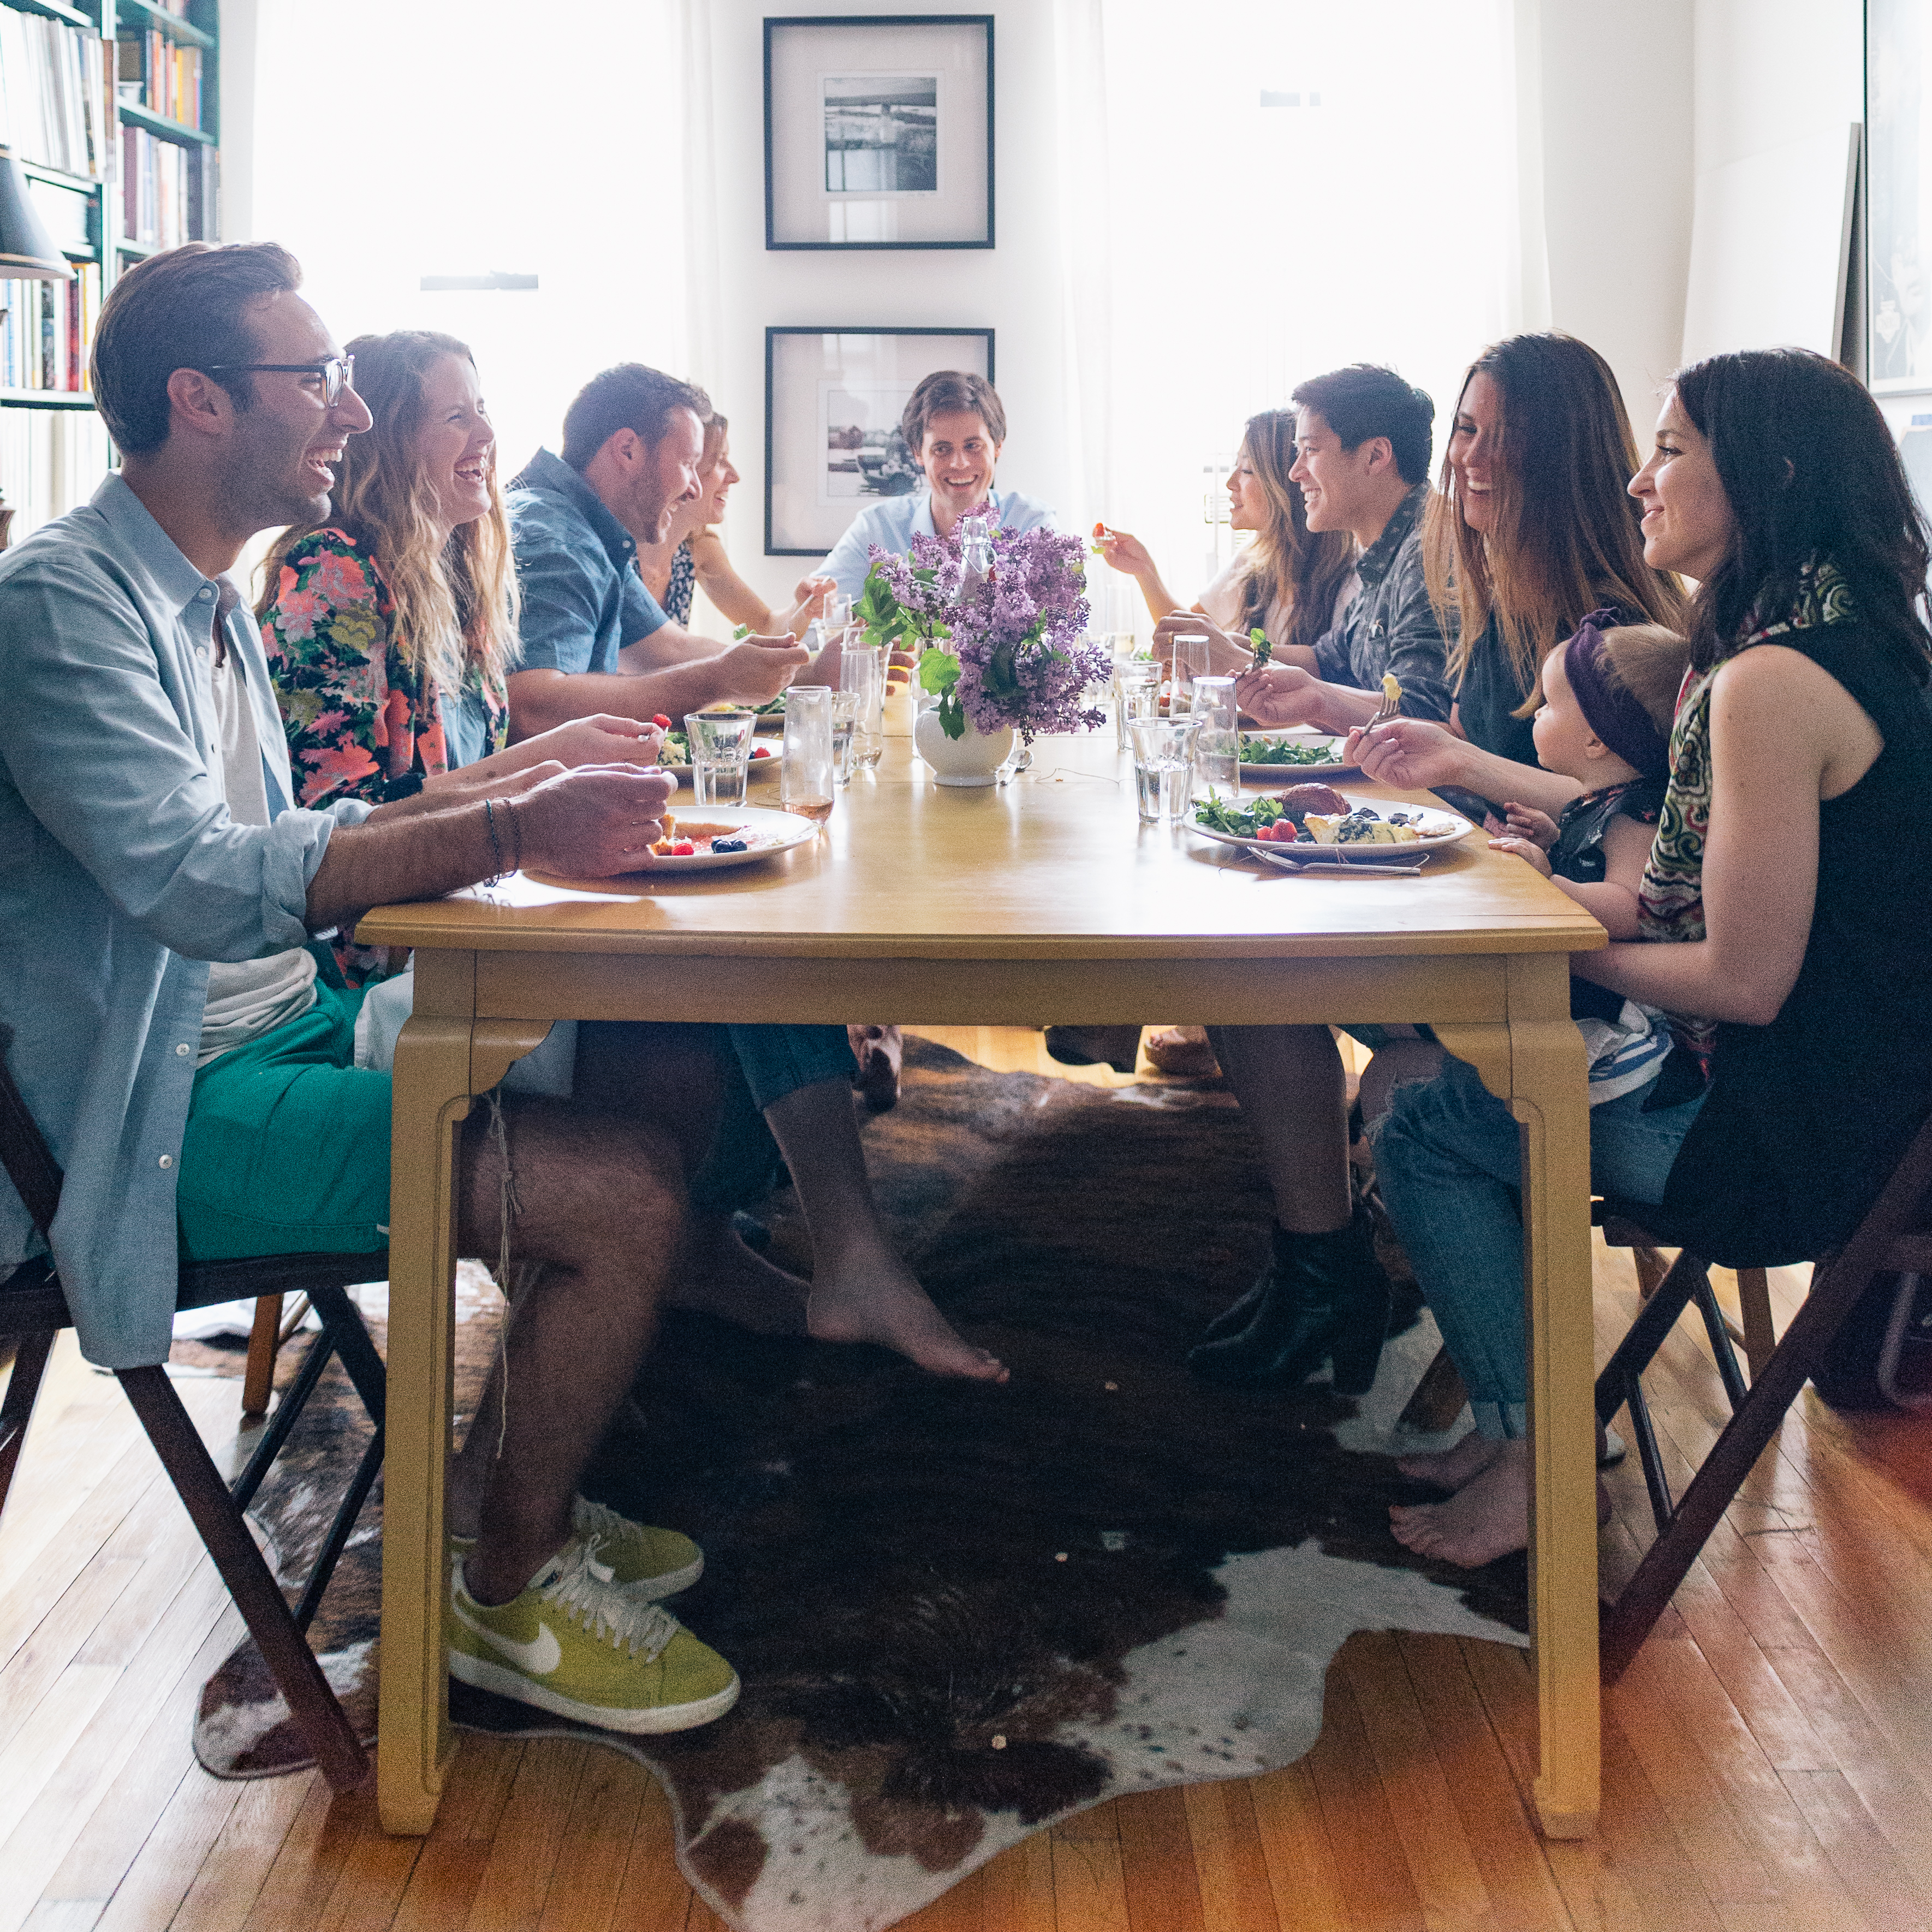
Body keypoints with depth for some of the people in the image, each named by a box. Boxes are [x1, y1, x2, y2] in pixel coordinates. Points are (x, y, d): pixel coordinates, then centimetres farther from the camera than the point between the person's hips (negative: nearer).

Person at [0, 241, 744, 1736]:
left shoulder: (207, 599, 15)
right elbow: (193, 879, -30)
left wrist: (497, 790, 7)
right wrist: (506, 838, -35)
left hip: (291, 1029, 10)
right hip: (174, 1111, -10)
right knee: (628, 1195, -19)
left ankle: (533, 1493, 18)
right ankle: (511, 1594, 2)